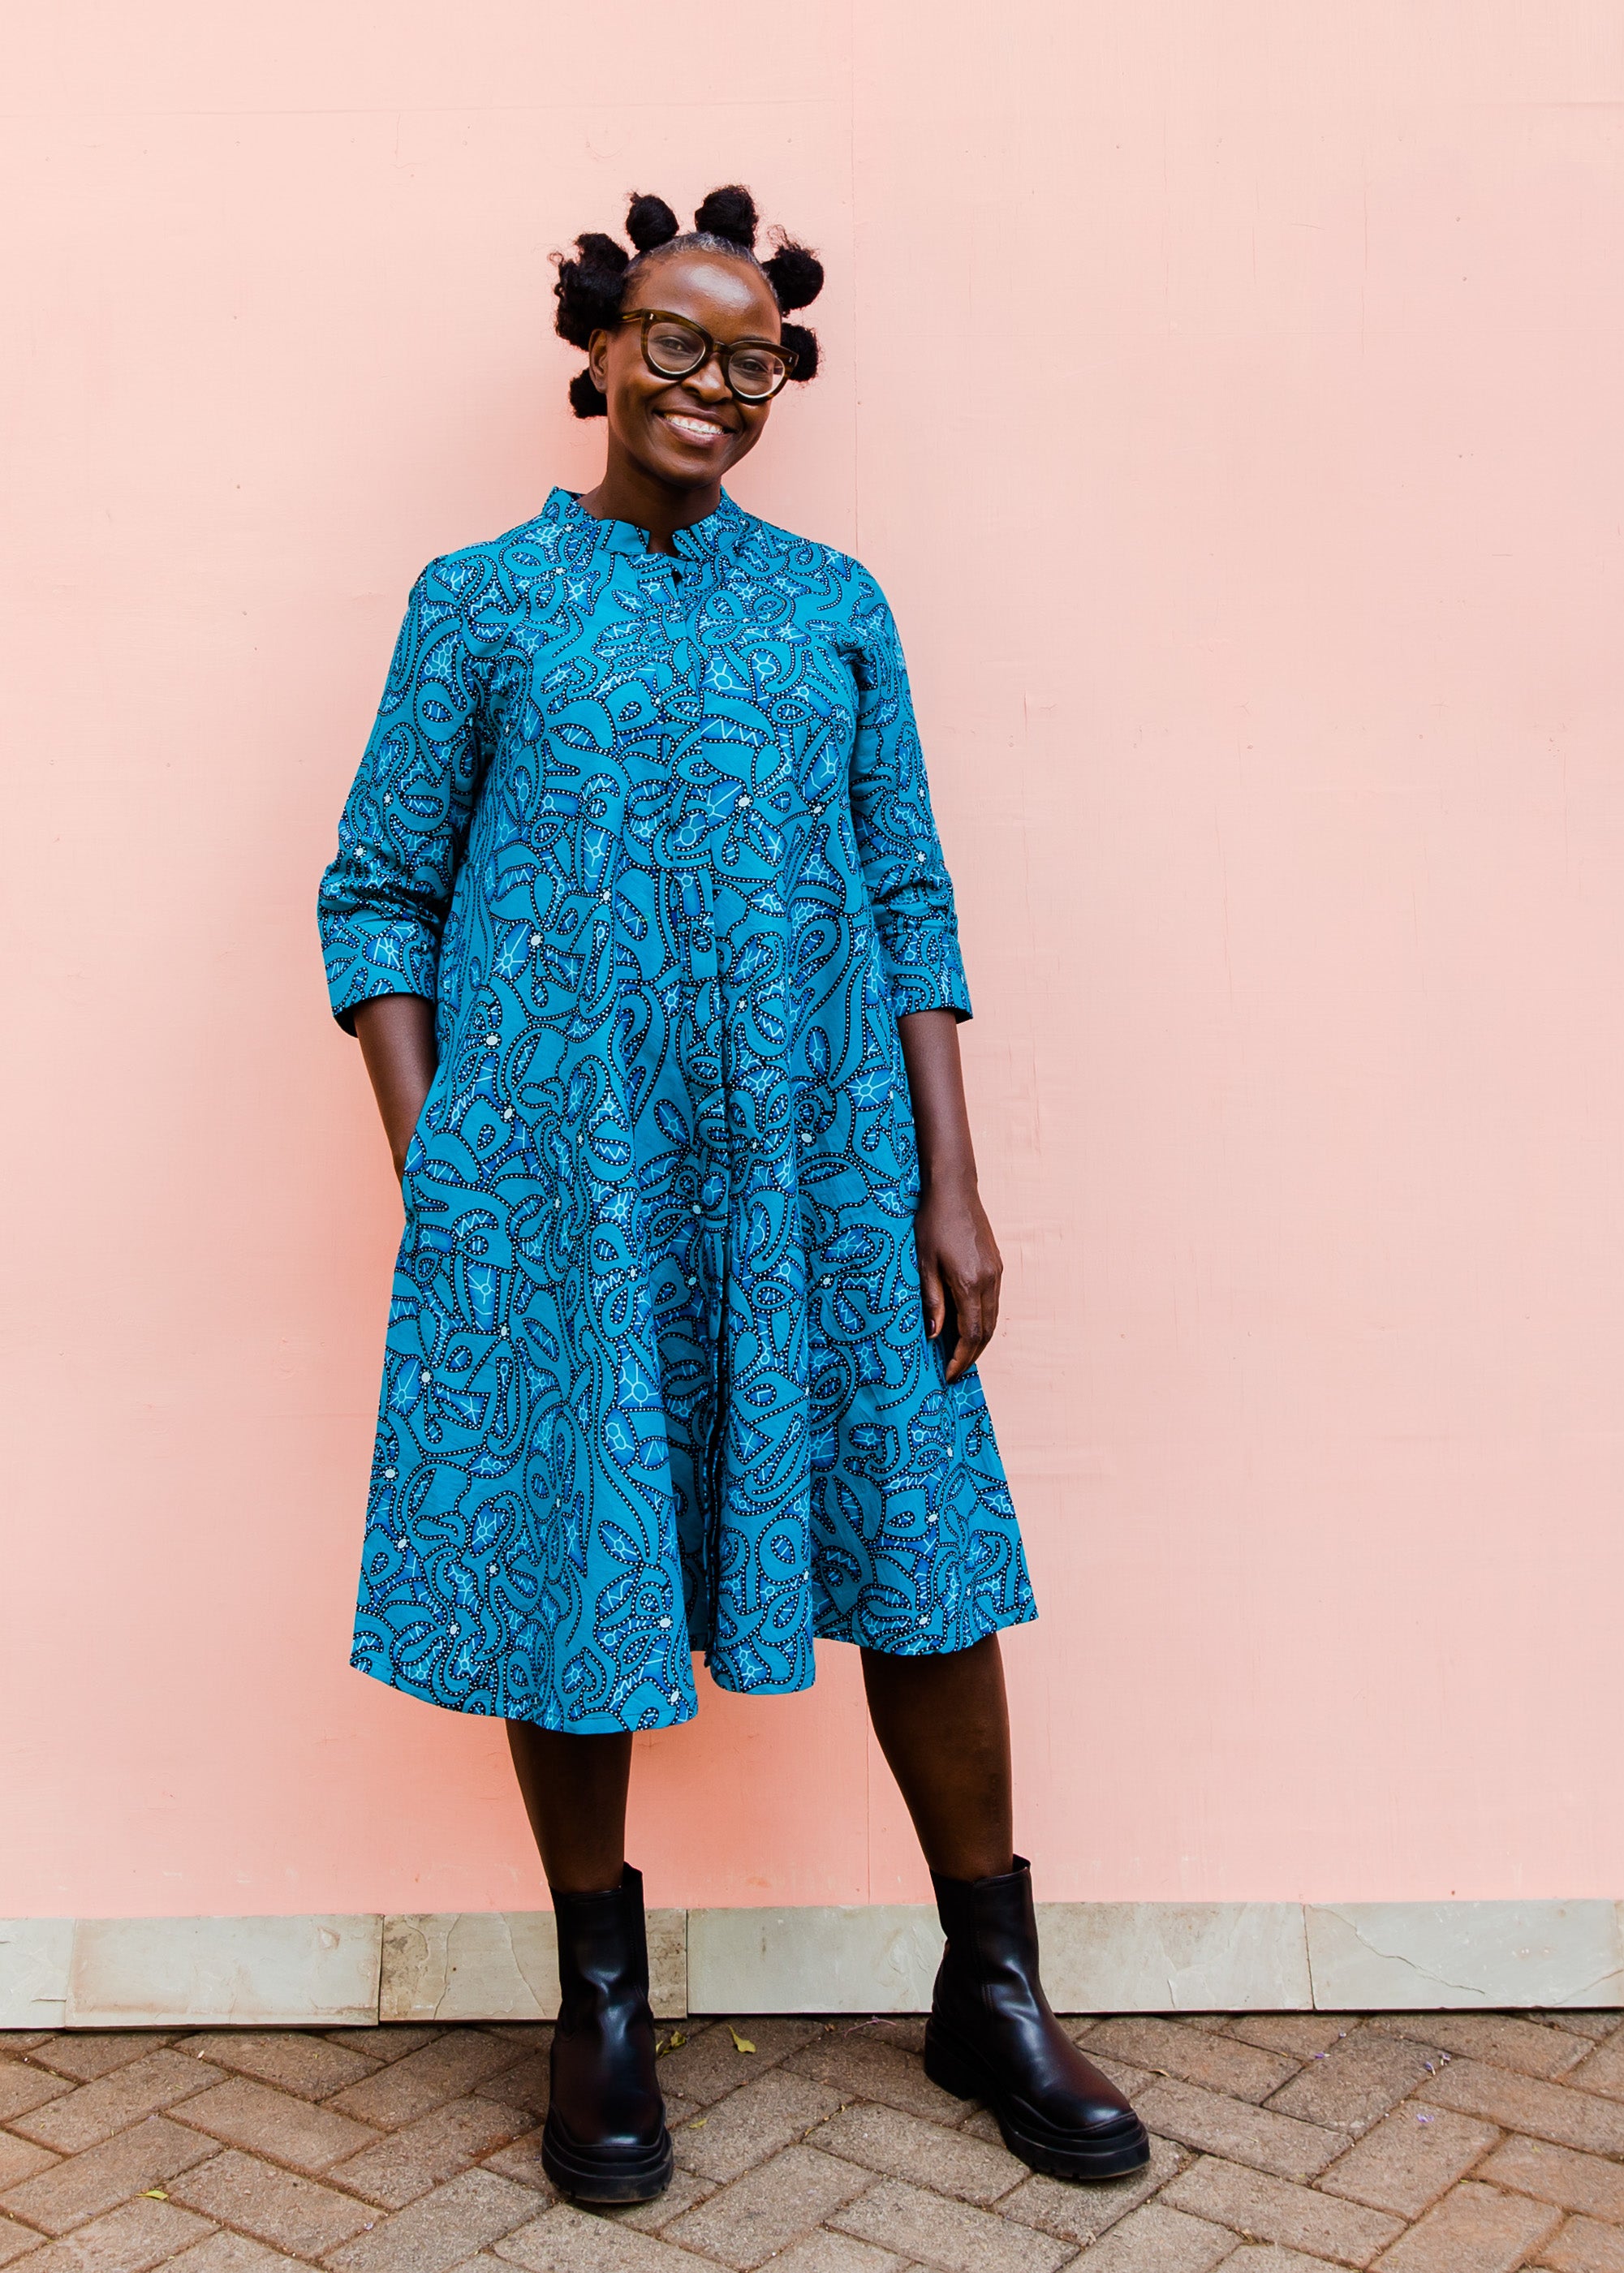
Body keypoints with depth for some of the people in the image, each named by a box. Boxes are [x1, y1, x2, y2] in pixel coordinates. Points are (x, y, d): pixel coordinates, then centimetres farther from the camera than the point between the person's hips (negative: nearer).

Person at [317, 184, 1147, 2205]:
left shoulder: (836, 607, 11)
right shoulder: (481, 601, 6)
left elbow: (911, 906, 9)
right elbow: (379, 898, 5)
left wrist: (951, 1188, 1)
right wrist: (430, 1171, -6)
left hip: (821, 1164, 2)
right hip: (558, 1169, -1)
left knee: (924, 1551, 3)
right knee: (566, 1563, 4)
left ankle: (992, 1987, 21)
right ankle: (601, 1998, 25)